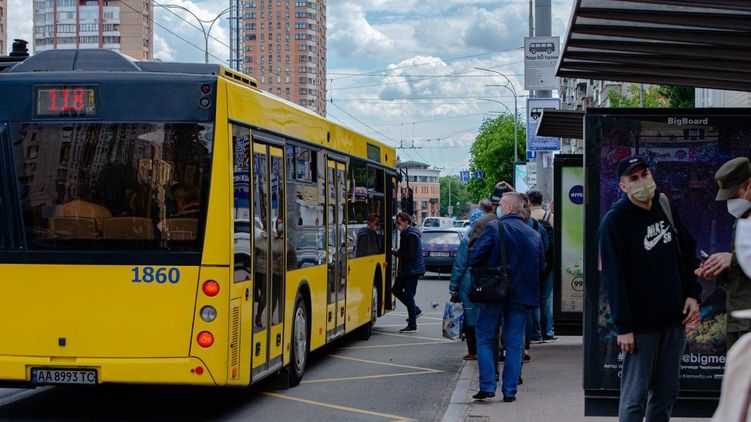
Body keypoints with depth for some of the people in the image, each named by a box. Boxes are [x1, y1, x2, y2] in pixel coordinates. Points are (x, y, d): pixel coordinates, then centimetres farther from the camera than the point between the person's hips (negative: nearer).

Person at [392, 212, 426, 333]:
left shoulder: (411, 236, -19)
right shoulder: (406, 234, 12)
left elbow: (410, 256, -24)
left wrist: (397, 253, -15)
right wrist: (398, 252, 2)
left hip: (412, 270, -10)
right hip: (406, 270, 10)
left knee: (408, 295, -6)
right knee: (396, 290, 15)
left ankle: (412, 326, 1)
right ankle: (415, 310, 24)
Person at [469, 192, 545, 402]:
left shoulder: (494, 228, -10)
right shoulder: (534, 235, 5)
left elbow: (474, 257, -14)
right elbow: (541, 268, 8)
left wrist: (481, 273, 4)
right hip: (521, 295, 4)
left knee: (485, 340, 8)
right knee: (514, 344, 9)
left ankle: (487, 386, 1)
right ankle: (510, 391, 8)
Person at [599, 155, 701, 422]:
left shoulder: (666, 208, 9)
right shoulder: (614, 221, -9)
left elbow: (688, 253, 17)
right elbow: (612, 277, -13)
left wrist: (693, 295, 4)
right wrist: (623, 327, -17)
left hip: (674, 320, 6)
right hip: (640, 326, -6)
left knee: (666, 394, 10)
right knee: (635, 397, -4)